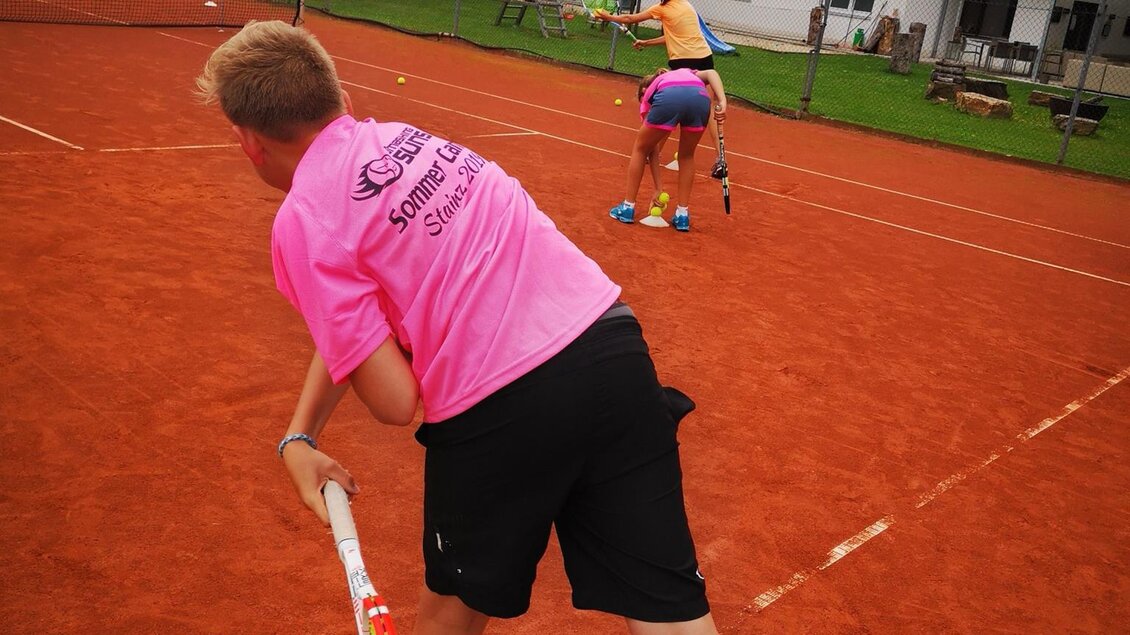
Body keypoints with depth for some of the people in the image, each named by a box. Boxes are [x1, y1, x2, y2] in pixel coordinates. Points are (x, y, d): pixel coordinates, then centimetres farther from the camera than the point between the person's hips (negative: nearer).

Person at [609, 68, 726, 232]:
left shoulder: (648, 97, 38)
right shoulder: (686, 73, 45)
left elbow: (653, 150, 36)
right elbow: (711, 74, 20)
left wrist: (658, 190, 40)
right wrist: (722, 103, 7)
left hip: (668, 100, -2)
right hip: (700, 98, 2)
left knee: (640, 149, 27)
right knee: (686, 156, 29)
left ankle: (627, 208, 32)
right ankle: (682, 215, 27)